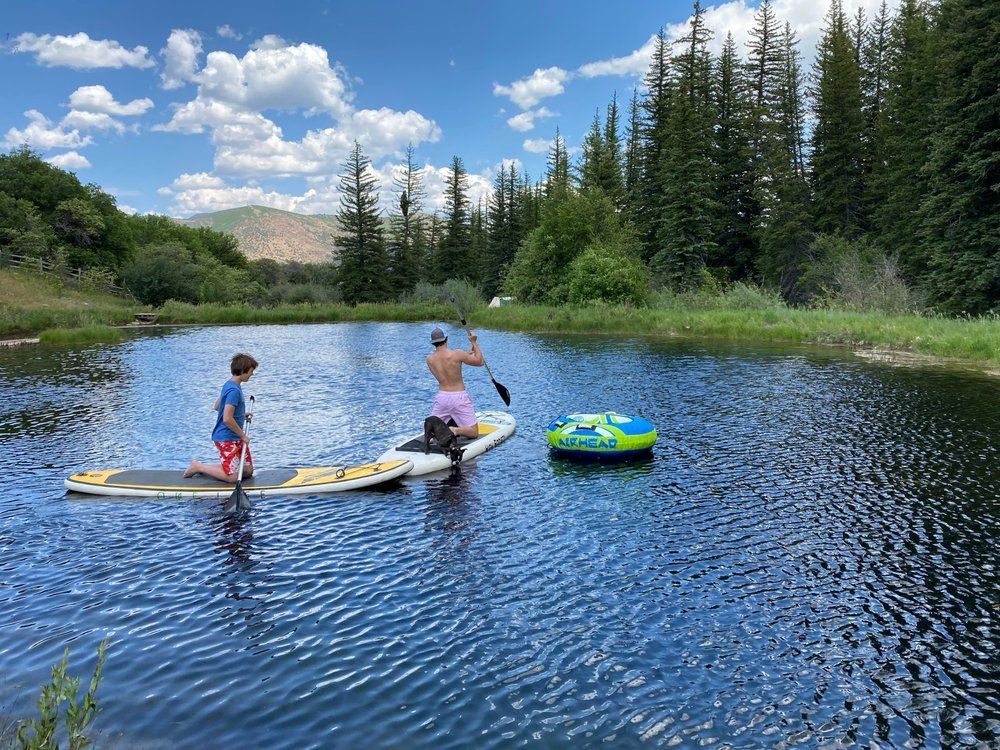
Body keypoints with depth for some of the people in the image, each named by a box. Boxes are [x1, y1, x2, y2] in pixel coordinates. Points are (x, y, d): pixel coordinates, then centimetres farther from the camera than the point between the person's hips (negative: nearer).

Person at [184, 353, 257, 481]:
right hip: (226, 438, -10)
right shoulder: (234, 390, -20)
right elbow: (227, 419, -25)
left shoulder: (229, 384, 10)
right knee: (232, 477, -12)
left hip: (236, 438, 10)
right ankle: (198, 467, 5)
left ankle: (205, 467, 18)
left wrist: (242, 415, 18)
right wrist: (243, 435, -13)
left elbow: (217, 406, 22)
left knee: (248, 471, 9)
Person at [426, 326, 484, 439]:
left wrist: (468, 352, 24)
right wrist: (474, 343, 9)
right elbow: (480, 362, -1)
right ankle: (455, 431, -25)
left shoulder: (429, 359, 1)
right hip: (459, 397, -3)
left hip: (441, 397, 4)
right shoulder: (457, 354, -13)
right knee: (473, 432, 4)